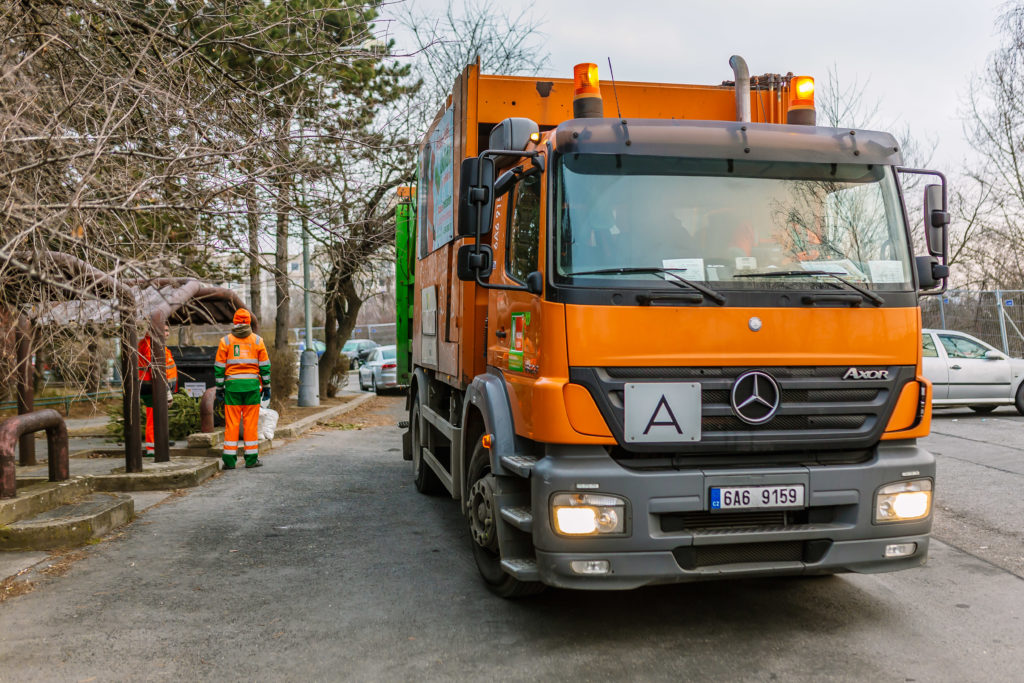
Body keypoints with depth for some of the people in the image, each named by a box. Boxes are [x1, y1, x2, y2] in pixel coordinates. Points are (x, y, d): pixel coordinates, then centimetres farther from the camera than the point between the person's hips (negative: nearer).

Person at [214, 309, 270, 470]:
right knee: (251, 422, 3)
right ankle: (251, 459, 6)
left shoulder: (225, 341, 4)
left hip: (232, 385, 0)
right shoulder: (257, 341, 5)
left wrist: (219, 388, 9)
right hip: (252, 384, 0)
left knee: (231, 423, 2)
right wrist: (266, 387, 11)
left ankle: (230, 460, 2)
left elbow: (219, 367, 3)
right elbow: (264, 366, 5)